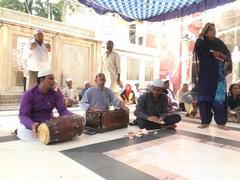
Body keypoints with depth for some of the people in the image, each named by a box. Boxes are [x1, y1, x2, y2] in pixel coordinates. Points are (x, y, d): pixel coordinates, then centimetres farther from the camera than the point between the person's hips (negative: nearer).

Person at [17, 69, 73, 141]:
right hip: (31, 123, -2)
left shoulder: (55, 95, -5)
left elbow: (62, 110, -12)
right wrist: (32, 125, -43)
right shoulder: (28, 94, -15)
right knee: (26, 134, -30)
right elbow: (23, 115, -21)